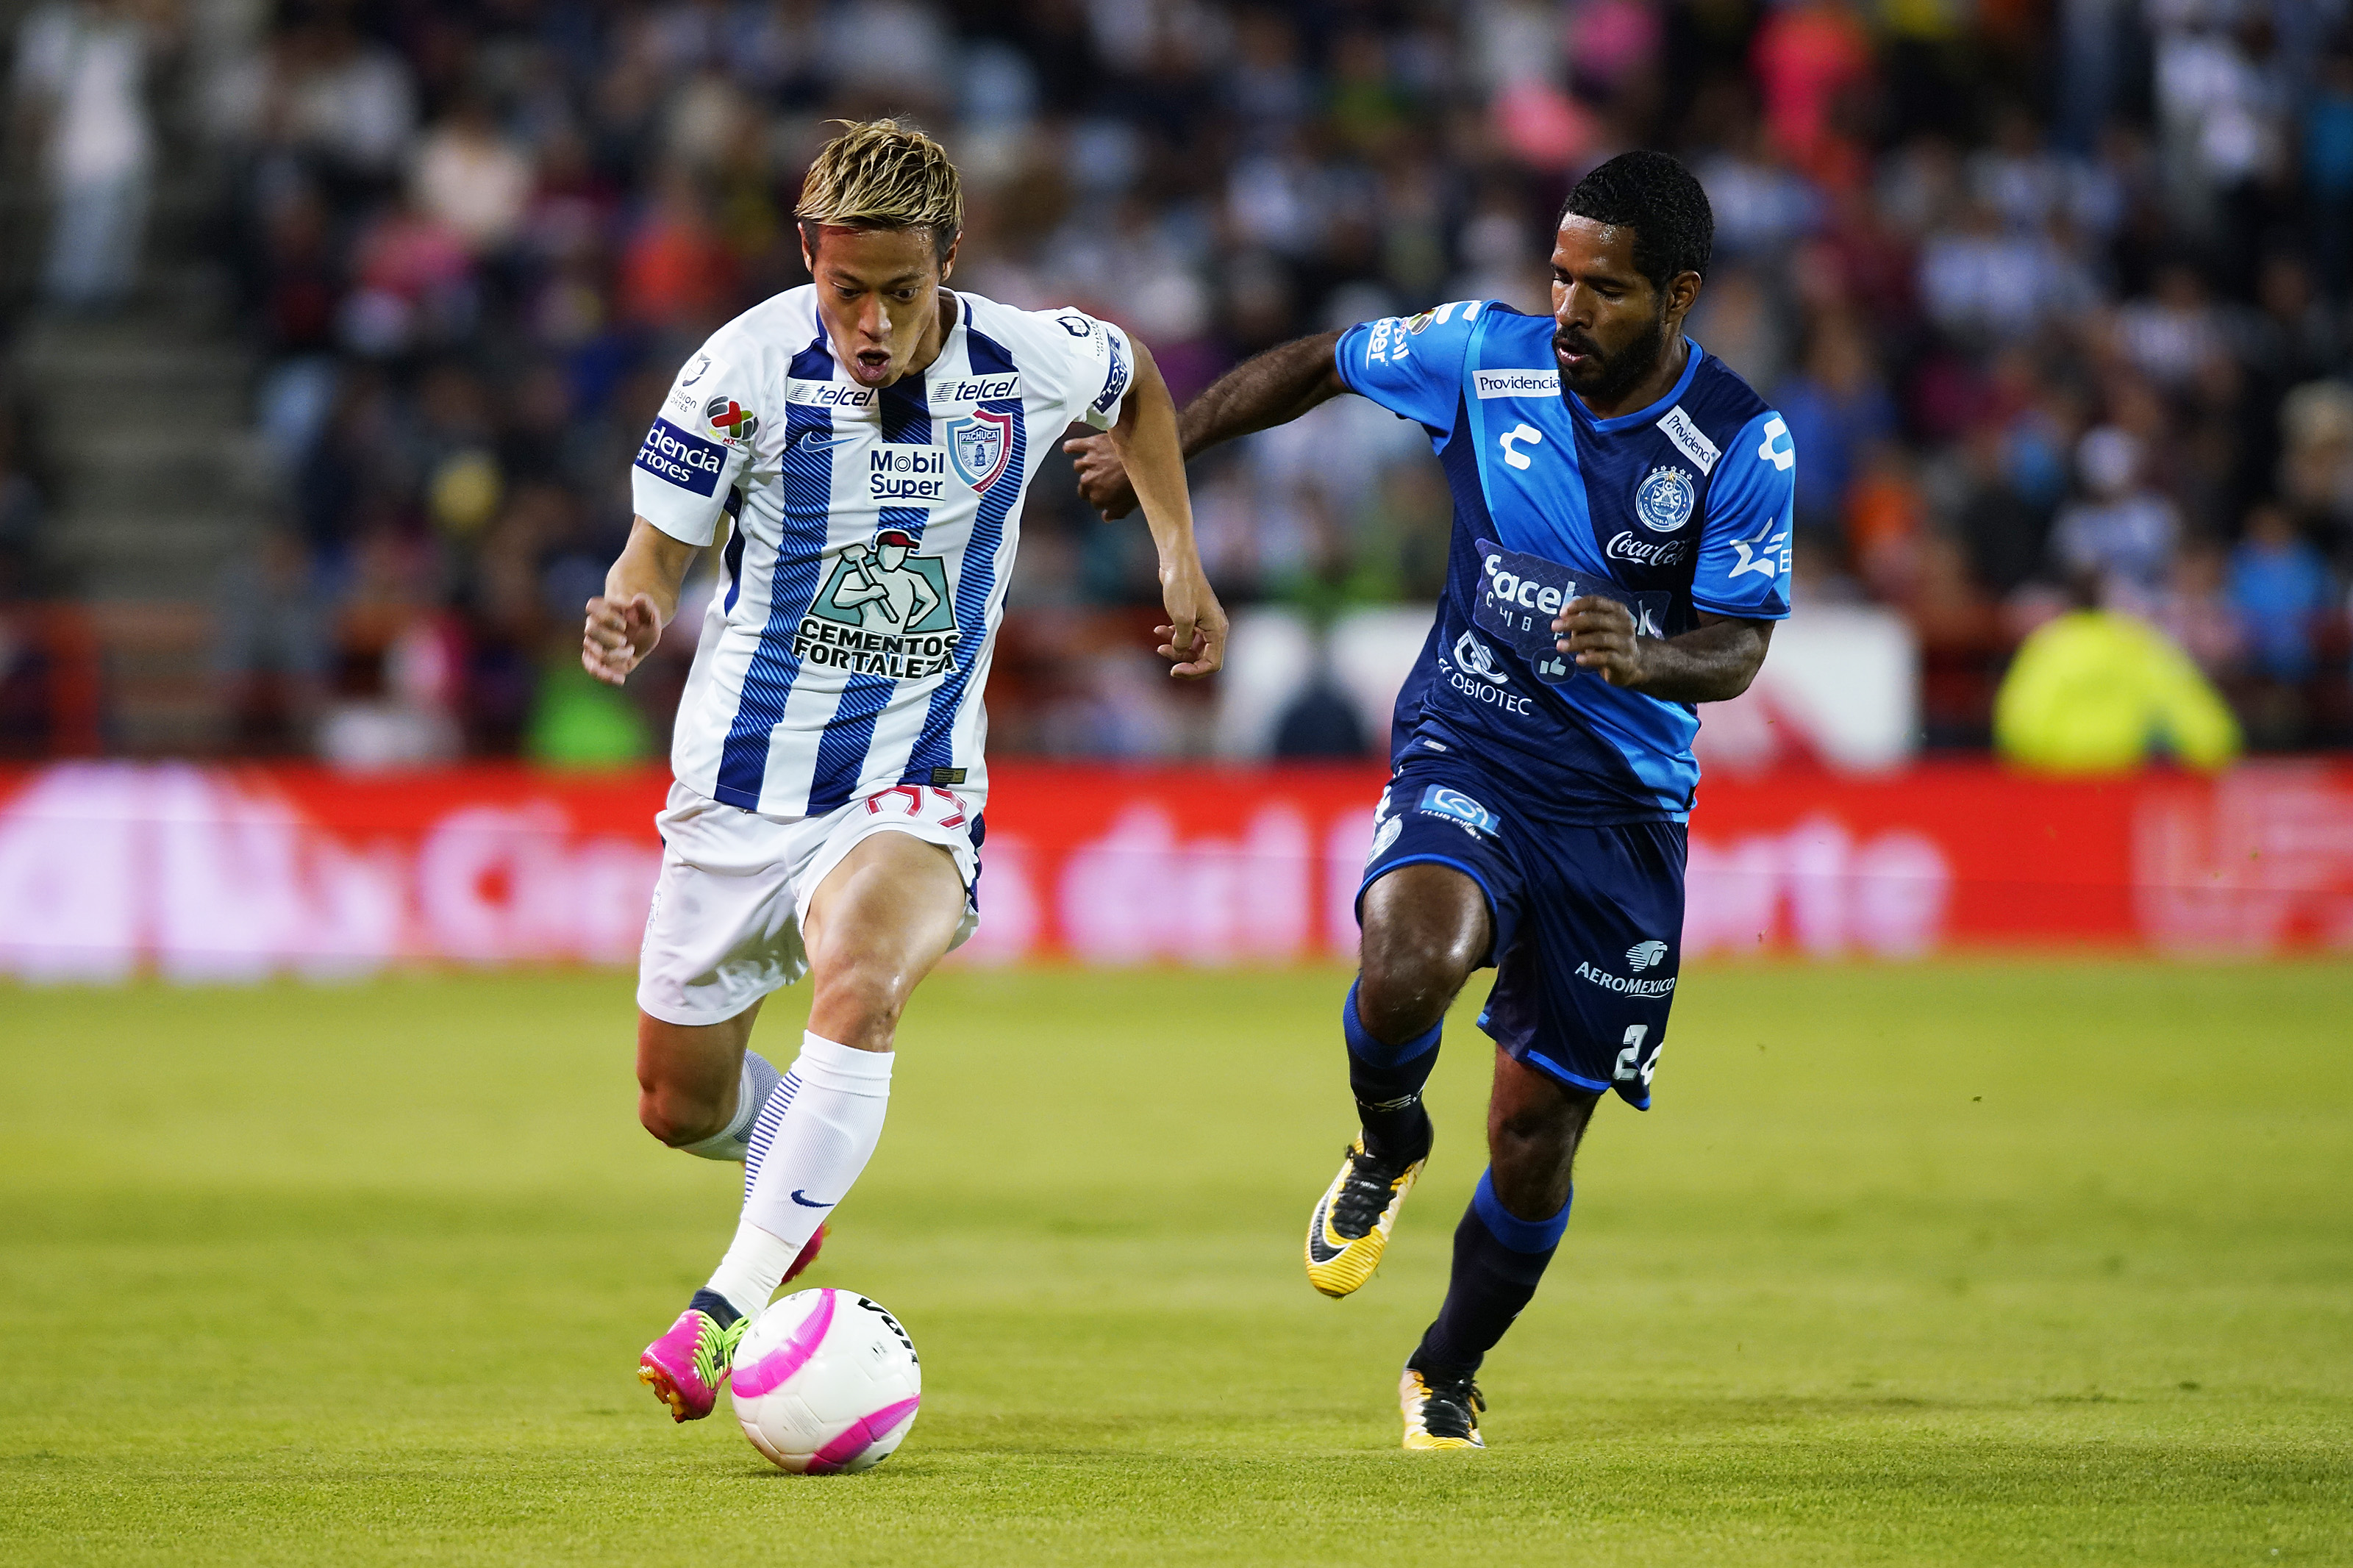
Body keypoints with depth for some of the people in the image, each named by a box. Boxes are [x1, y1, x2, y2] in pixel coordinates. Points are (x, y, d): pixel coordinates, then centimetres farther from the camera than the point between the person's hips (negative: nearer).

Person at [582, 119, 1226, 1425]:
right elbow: (661, 547, -6)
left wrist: (1179, 556, 11)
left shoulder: (1031, 362, -10)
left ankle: (732, 1307, -32)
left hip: (911, 785, -1)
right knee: (678, 1107, 10)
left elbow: (1134, 381, 16)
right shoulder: (749, 366, -15)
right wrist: (627, 618, -29)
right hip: (740, 779, 2)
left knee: (860, 979, -34)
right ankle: (789, 1153, 47)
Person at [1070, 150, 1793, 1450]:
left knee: (1537, 1124, 4)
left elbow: (1735, 652, -11)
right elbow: (1317, 366, 10)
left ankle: (1448, 1371, 31)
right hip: (1463, 751, 0)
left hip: (1622, 801, 0)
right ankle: (1386, 1149, 3)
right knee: (1411, 962, -33)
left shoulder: (1743, 444, -11)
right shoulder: (1479, 356, -7)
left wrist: (1646, 660, -34)